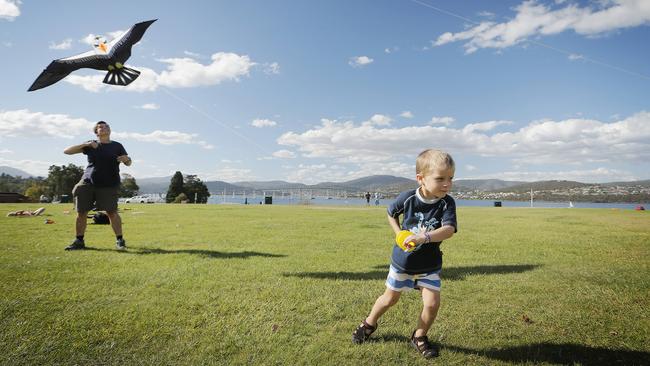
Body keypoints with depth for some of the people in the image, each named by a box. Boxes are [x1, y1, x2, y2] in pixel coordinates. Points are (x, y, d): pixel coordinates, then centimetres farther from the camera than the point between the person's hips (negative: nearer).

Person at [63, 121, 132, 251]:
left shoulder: (117, 146, 8)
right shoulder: (90, 145, 10)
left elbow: (128, 163, 7)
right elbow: (66, 151, 6)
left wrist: (126, 159, -18)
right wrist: (85, 144, -9)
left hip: (109, 185, -2)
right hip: (87, 183, 2)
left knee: (111, 212, -8)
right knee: (81, 212, 3)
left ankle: (119, 240, 3)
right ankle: (79, 241, 17)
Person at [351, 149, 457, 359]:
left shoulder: (447, 203, -18)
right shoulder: (407, 198, -18)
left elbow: (449, 229, -34)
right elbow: (391, 213, 3)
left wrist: (424, 237, -50)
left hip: (429, 265, 1)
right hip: (403, 260, 0)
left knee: (432, 304, -8)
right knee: (390, 298, 14)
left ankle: (419, 337, 22)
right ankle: (369, 324, 42)